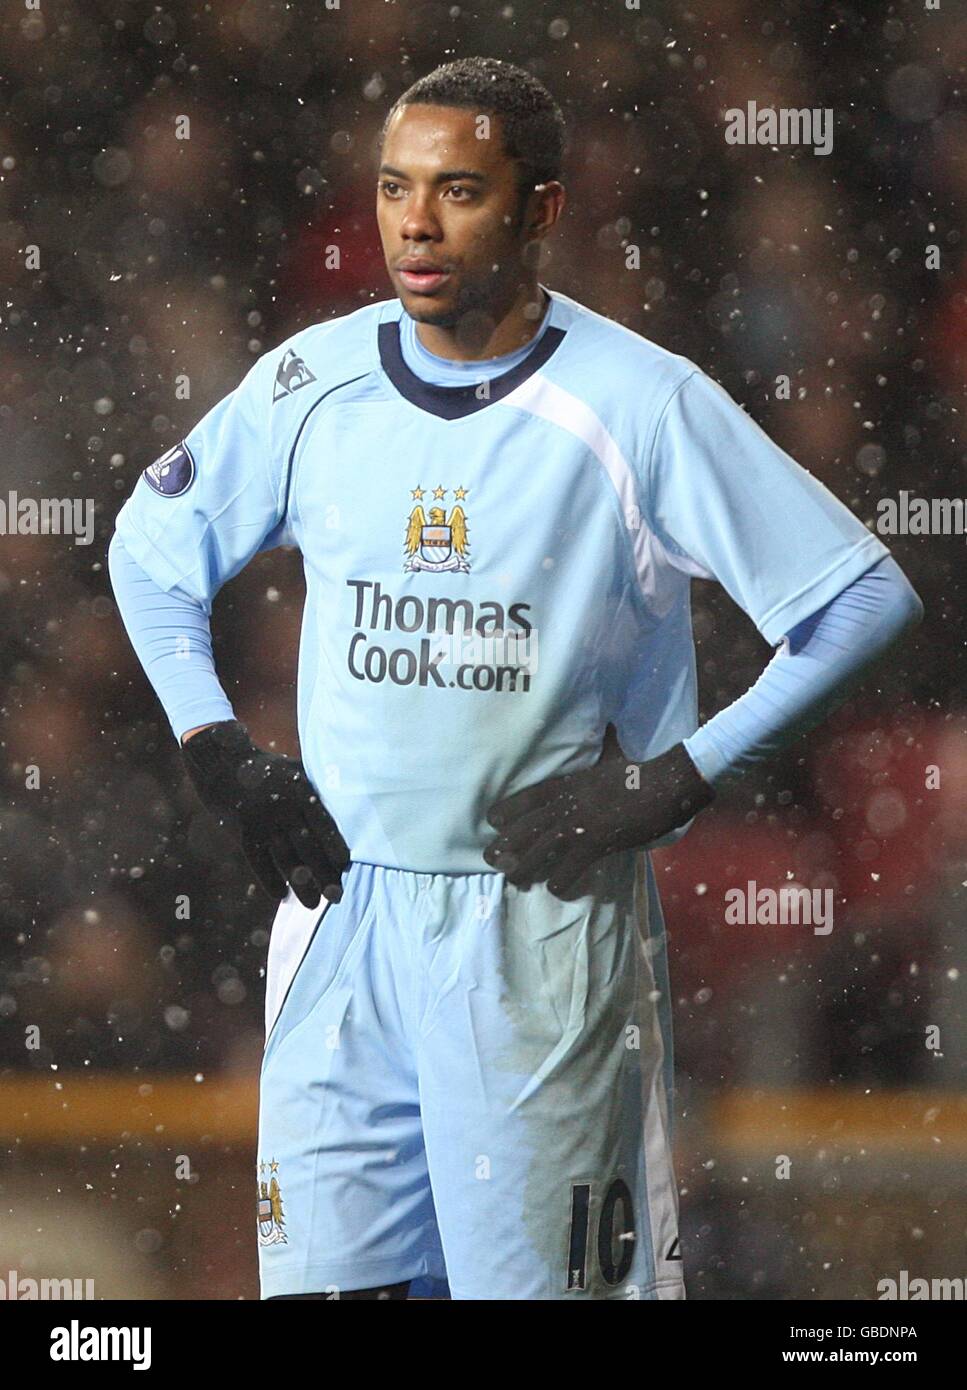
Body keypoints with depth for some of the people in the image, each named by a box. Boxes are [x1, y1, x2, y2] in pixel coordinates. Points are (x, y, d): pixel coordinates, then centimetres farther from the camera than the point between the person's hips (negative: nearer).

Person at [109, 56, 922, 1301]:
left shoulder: (641, 404, -8)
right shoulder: (313, 381, 4)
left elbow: (865, 595, -7)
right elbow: (150, 547, 20)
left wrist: (678, 778, -11)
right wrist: (218, 754, 8)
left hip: (546, 924, -4)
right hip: (340, 907, 4)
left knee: (534, 1277, -4)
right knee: (323, 1270, 2)